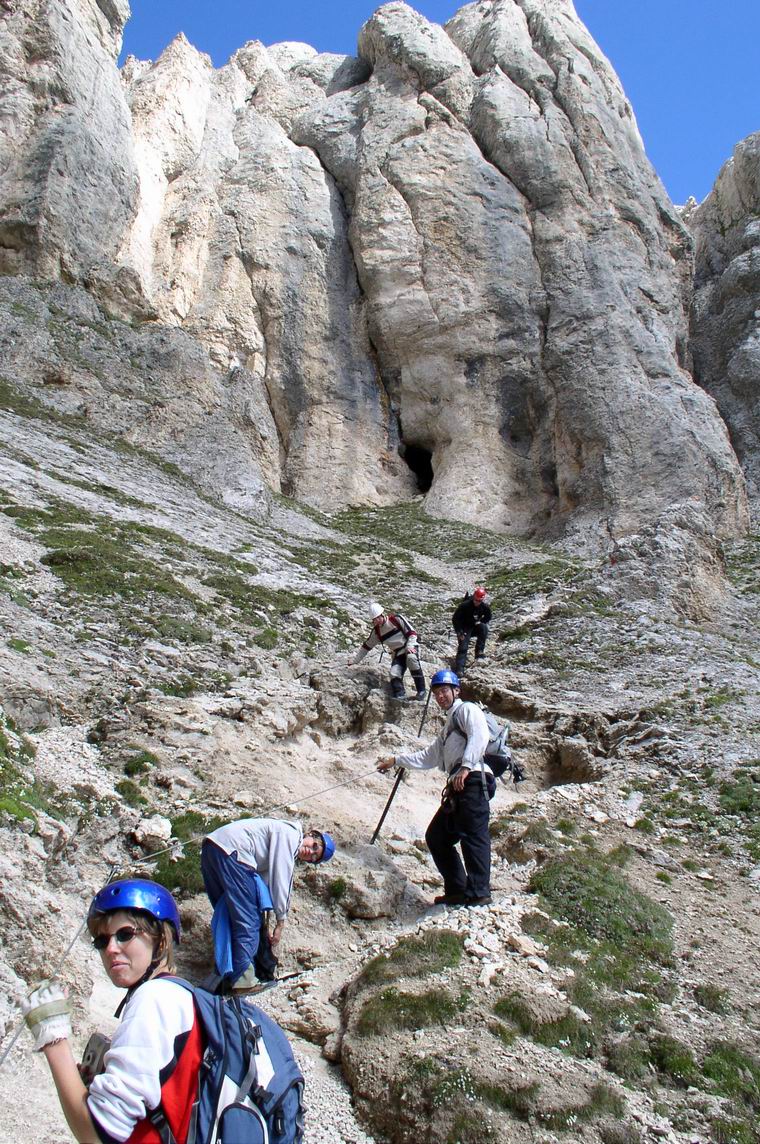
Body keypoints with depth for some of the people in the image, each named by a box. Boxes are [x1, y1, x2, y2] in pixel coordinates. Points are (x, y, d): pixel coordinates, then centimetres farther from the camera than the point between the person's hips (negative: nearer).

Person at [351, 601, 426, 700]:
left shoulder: (396, 619, -6)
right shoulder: (376, 631, 8)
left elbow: (411, 632, -7)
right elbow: (366, 646, 18)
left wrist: (410, 646, -22)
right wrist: (354, 661, 18)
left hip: (410, 648, -5)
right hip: (397, 654, 5)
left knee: (411, 658, -38)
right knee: (394, 673, -24)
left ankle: (421, 690, -35)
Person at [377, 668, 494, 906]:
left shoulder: (467, 710, 7)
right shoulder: (448, 727, 35)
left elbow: (479, 736, -14)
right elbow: (427, 758, 41)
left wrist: (466, 766, -25)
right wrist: (396, 760, 38)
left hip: (473, 780, -10)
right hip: (457, 788, 10)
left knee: (473, 834, -19)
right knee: (436, 836, 6)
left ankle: (479, 892, -24)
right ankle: (457, 891, 5)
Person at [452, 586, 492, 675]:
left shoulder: (485, 607, -11)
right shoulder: (465, 605, -20)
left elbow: (488, 618, 10)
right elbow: (455, 619, -12)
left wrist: (480, 622, -11)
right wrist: (459, 633, -17)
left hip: (476, 627, 3)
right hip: (465, 629, -3)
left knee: (484, 628, -29)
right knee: (463, 647, -18)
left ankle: (479, 651, -19)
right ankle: (459, 669, -20)